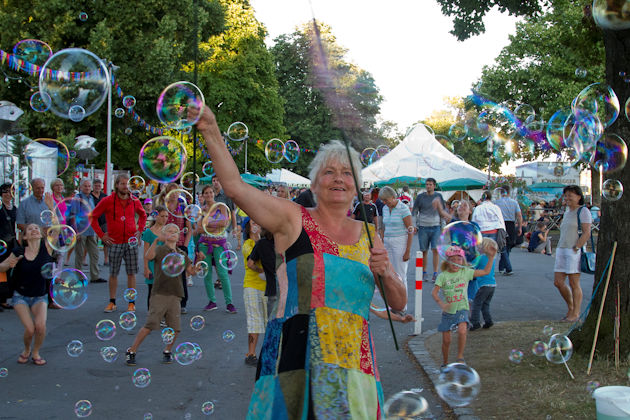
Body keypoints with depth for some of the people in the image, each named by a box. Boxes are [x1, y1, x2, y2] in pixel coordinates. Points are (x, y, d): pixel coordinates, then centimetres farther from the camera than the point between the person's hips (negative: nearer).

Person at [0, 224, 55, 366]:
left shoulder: (47, 247, -11)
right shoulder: (19, 252, -9)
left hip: (40, 297, 0)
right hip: (21, 296, 0)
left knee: (41, 326, -21)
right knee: (30, 329, -15)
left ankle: (36, 353, 8)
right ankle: (26, 351, 19)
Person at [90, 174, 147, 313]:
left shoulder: (134, 201, 6)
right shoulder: (107, 201, -3)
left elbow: (143, 215, 24)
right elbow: (93, 217, 3)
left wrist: (139, 230, 10)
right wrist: (101, 235, -1)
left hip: (131, 242, 2)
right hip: (115, 243, -2)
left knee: (131, 273, 2)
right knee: (113, 274, 5)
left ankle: (131, 303, 8)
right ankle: (112, 302, 15)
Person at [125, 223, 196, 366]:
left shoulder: (182, 254, 18)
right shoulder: (160, 249, 1)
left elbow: (191, 271, 17)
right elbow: (148, 256, -20)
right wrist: (156, 240, -32)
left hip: (175, 295, 5)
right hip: (159, 294, -5)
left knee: (175, 328, -1)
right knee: (150, 325, -9)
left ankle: (167, 351, 23)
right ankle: (131, 352, 5)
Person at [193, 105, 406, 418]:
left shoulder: (367, 235, 13)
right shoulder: (293, 220, 2)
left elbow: (399, 303, 15)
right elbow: (234, 186, -10)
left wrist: (385, 274, -5)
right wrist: (211, 131, -14)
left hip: (353, 363, 4)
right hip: (296, 359, -3)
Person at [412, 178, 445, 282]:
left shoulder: (439, 196, 7)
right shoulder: (420, 197, 3)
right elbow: (414, 211, 6)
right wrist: (414, 224, -5)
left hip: (436, 227, 0)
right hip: (423, 227, 0)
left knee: (435, 250, -9)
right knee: (424, 251, 4)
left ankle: (435, 274, -4)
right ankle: (424, 273, 14)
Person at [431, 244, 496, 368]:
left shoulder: (465, 272, 1)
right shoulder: (443, 276, -5)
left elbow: (485, 271, 6)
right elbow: (434, 292, -13)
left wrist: (491, 257, -1)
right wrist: (441, 303, -29)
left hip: (462, 309, 0)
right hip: (448, 311, 0)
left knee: (462, 331, -28)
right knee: (446, 340, 5)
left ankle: (460, 357, -10)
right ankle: (445, 362, 28)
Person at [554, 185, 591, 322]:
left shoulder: (583, 211, -7)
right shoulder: (567, 211, 19)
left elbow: (587, 233, -14)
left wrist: (576, 248, -18)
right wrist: (559, 247, 16)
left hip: (574, 251, -8)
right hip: (561, 250, 8)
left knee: (574, 283, -4)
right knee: (558, 282, 6)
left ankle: (575, 313, 4)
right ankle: (570, 307, 21)